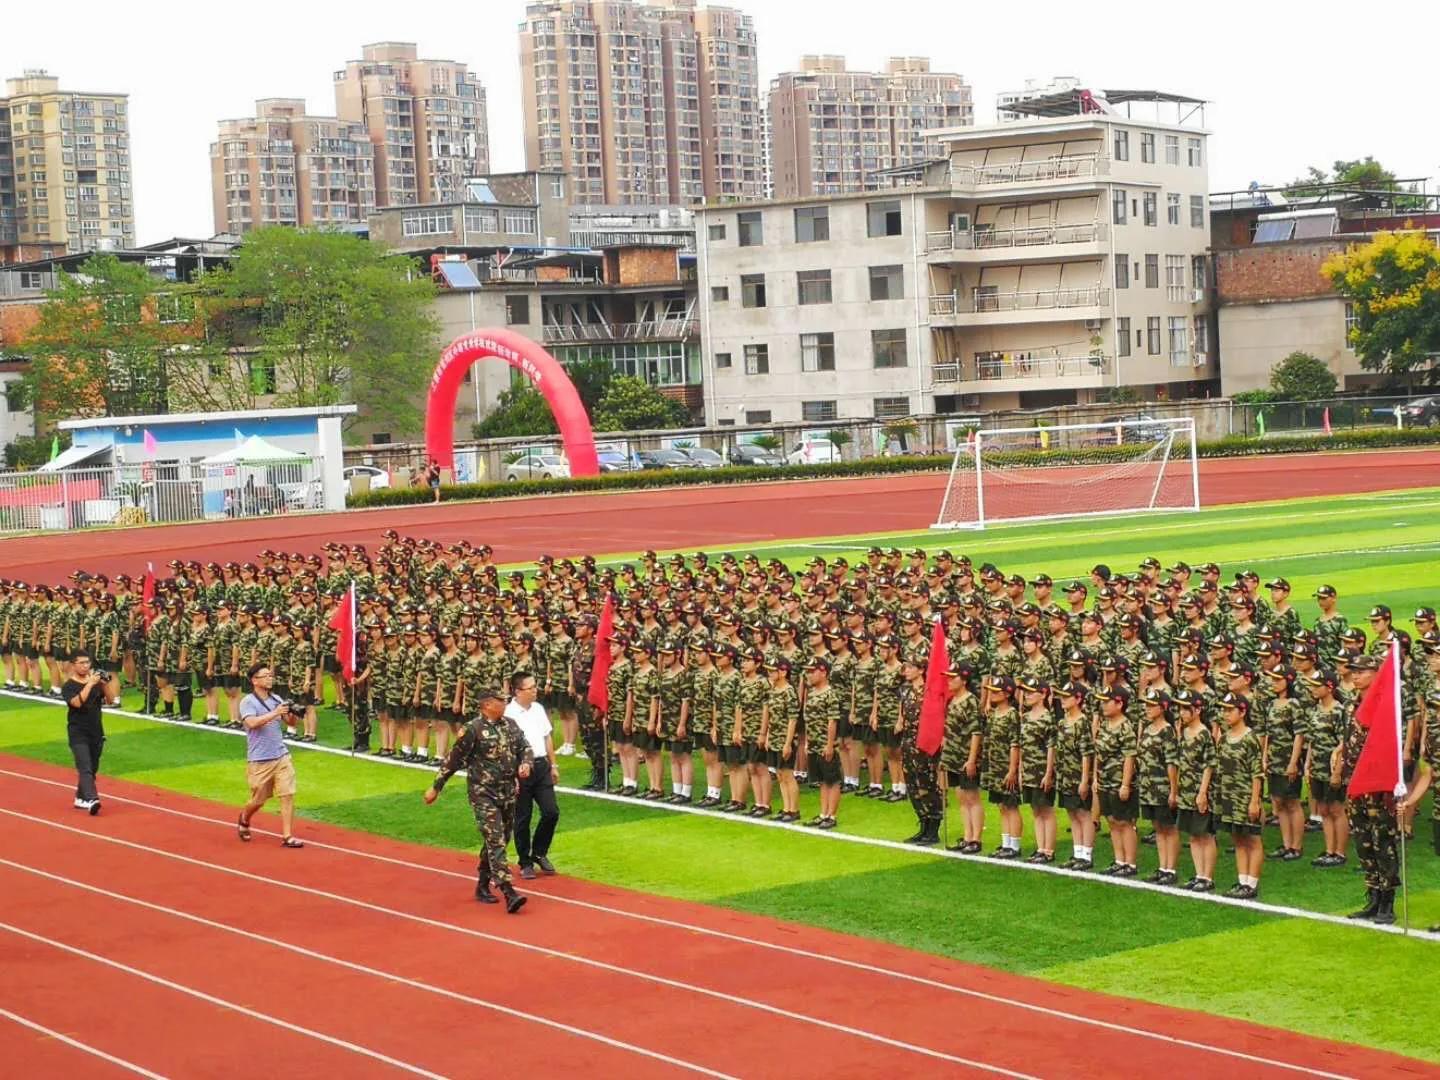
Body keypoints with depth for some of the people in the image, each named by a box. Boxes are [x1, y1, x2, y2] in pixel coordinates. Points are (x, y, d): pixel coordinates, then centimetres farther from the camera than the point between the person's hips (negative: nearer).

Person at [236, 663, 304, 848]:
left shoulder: (276, 699, 7)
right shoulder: (248, 702, -8)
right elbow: (252, 723, -24)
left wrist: (293, 712, -16)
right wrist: (275, 713, -32)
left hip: (281, 756, 4)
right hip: (259, 761, -4)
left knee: (288, 795, -6)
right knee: (258, 800, 8)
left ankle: (287, 836, -3)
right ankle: (244, 819, 40)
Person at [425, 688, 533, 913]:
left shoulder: (510, 725, 7)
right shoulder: (473, 730, -12)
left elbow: (525, 747, 16)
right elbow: (454, 759, -7)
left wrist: (526, 763, -7)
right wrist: (436, 787, -1)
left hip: (507, 793, 7)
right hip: (483, 794, -7)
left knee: (498, 841, 14)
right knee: (495, 842, -12)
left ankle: (483, 886, 29)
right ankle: (509, 894, -19)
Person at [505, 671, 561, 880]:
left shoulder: (538, 708, 8)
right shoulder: (508, 714, -13)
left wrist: (553, 765, 15)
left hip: (541, 766, 6)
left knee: (551, 812, 2)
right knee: (522, 818, 4)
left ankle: (539, 853, 22)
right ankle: (525, 863, 17)